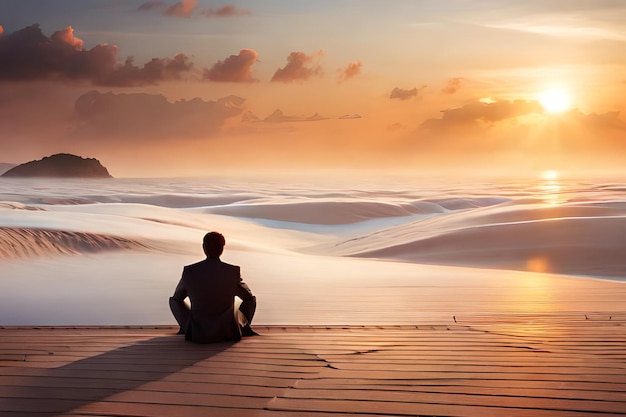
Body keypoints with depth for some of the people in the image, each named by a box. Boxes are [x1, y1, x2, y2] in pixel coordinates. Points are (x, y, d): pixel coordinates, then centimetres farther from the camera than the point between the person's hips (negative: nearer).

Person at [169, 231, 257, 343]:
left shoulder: (189, 271, -12)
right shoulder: (233, 272, -13)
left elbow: (177, 297, 7)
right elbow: (248, 296, 4)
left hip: (198, 335, 0)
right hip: (228, 334, 0)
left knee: (174, 300, 29)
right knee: (251, 299, 29)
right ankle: (243, 328, 52)